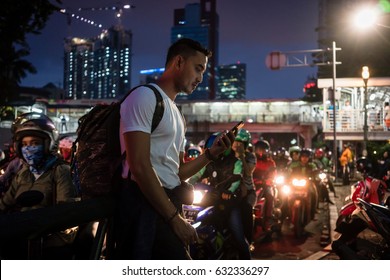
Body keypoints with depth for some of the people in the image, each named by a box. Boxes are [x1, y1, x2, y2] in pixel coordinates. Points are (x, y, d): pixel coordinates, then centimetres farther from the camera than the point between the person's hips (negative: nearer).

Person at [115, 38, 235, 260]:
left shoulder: (177, 114, 22)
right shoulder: (145, 96, -7)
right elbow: (140, 167, -17)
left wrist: (211, 153, 6)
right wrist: (175, 217, -16)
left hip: (169, 205, 9)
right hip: (145, 205, -9)